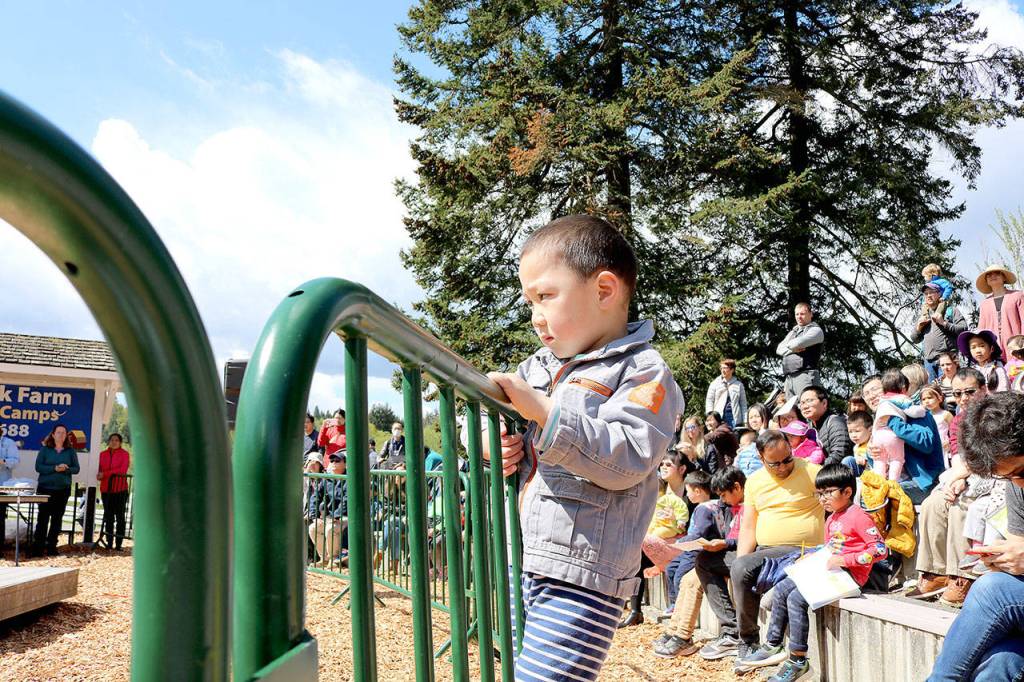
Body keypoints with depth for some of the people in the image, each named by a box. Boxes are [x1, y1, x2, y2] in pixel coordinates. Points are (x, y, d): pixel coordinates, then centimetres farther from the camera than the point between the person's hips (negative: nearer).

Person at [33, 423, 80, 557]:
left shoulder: (70, 451, 8)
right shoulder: (45, 449, 4)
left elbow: (76, 469, 5)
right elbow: (38, 466, -5)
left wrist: (66, 469, -16)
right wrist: (55, 468, -18)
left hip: (63, 489, 2)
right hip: (45, 488, -2)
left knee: (57, 518, 4)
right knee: (43, 517, -2)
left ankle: (51, 546, 10)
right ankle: (38, 547, 3)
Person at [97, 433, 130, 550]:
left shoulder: (124, 454, 0)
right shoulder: (103, 454, 14)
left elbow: (122, 470, -11)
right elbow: (100, 470, 16)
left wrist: (105, 474, -13)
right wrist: (99, 475, -7)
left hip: (120, 489, -4)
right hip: (106, 489, 4)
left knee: (120, 516, 0)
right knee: (108, 517, 8)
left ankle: (119, 544, 1)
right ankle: (109, 543, 13)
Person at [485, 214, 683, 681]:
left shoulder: (643, 372, -7)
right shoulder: (538, 365, 14)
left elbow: (626, 458, -21)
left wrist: (542, 410, -24)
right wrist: (493, 440, 0)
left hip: (580, 575, -8)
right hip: (518, 559, 8)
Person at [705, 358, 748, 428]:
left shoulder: (739, 385, 10)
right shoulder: (715, 383, 8)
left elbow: (743, 404, 10)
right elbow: (709, 400, 7)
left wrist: (745, 421, 3)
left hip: (734, 418, 0)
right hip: (719, 417, 0)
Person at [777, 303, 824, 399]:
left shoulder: (816, 330, 3)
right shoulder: (793, 332, 26)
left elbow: (798, 343, -13)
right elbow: (779, 349, 14)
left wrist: (788, 345, 9)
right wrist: (792, 349, -5)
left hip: (805, 374, -7)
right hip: (789, 377, 7)